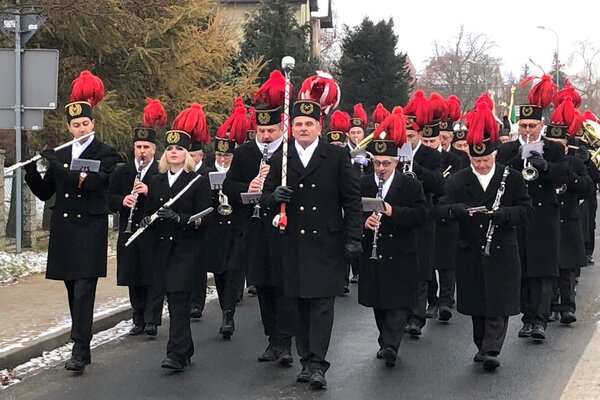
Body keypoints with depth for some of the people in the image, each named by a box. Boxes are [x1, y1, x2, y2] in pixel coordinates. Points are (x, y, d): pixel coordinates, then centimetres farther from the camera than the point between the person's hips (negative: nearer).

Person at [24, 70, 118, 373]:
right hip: (64, 229, 5)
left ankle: (79, 351, -15)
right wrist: (31, 172, -6)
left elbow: (96, 183, -19)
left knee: (84, 289, -12)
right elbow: (44, 192, 12)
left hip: (90, 229, -5)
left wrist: (62, 168, -24)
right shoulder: (60, 155, 13)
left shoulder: (105, 154, -1)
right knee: (73, 291, 8)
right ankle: (83, 346, 17)